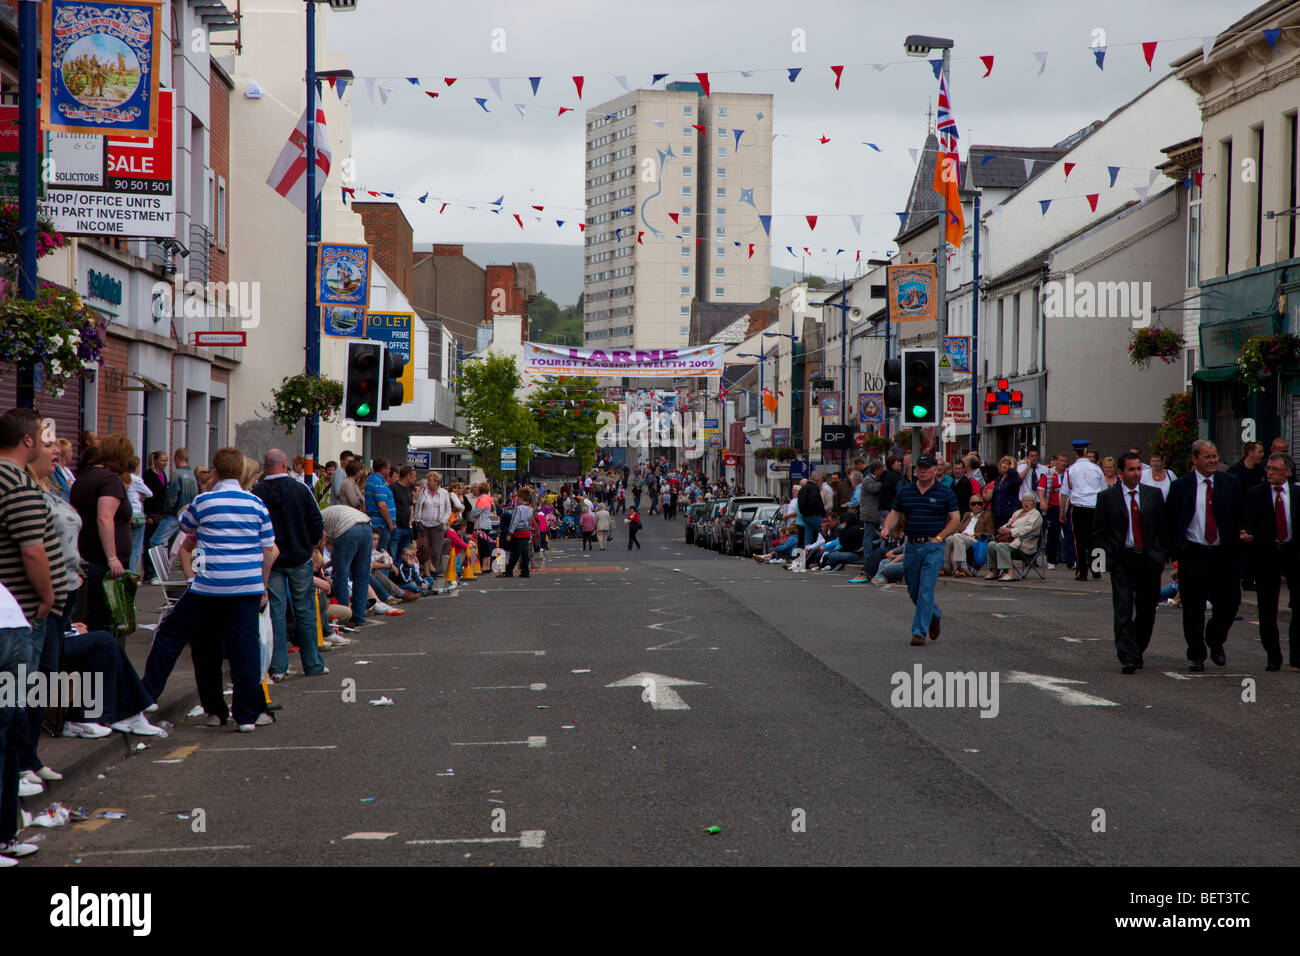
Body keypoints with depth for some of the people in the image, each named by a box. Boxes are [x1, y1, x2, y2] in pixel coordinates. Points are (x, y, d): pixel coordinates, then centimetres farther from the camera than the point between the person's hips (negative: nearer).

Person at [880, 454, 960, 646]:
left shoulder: (945, 493, 0)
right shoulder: (905, 491, 9)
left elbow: (955, 519, 1)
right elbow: (894, 514, 11)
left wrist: (938, 537, -10)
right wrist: (887, 529, -9)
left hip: (933, 546, -4)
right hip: (911, 546, 4)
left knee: (926, 591, -10)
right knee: (913, 591, 12)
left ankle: (919, 632, -7)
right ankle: (934, 616, 39)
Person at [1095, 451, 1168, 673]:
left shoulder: (1154, 494, 7)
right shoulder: (1107, 497, 2)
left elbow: (1163, 528, 11)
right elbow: (1098, 532, 5)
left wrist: (1158, 553, 3)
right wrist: (1110, 554, -5)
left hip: (1149, 561, 2)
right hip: (1122, 561, -2)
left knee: (1147, 611, 8)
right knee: (1123, 610, -10)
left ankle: (1137, 651, 27)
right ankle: (1127, 657, -13)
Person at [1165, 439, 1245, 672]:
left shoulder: (1230, 483, 6)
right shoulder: (1181, 486, 0)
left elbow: (1242, 514, 14)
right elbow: (1169, 520, 3)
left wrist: (1241, 534, 0)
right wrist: (1177, 548, -4)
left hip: (1224, 555, 2)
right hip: (1193, 555, -2)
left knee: (1230, 602, 3)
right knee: (1193, 609, 2)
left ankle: (1215, 640, 31)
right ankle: (1196, 655, 14)